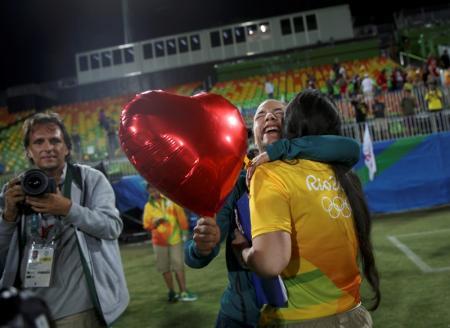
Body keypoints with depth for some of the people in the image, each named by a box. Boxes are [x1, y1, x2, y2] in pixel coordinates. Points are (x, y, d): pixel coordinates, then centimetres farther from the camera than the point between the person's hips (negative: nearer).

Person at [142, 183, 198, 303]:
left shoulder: (171, 200, -1)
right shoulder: (149, 206, 3)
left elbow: (181, 216, -1)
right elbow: (146, 225, 1)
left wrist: (184, 231, -4)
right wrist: (155, 222, -19)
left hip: (175, 238, -1)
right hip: (159, 241, 1)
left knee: (179, 266, 1)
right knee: (165, 268, 5)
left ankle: (183, 292, 6)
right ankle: (172, 292, 16)